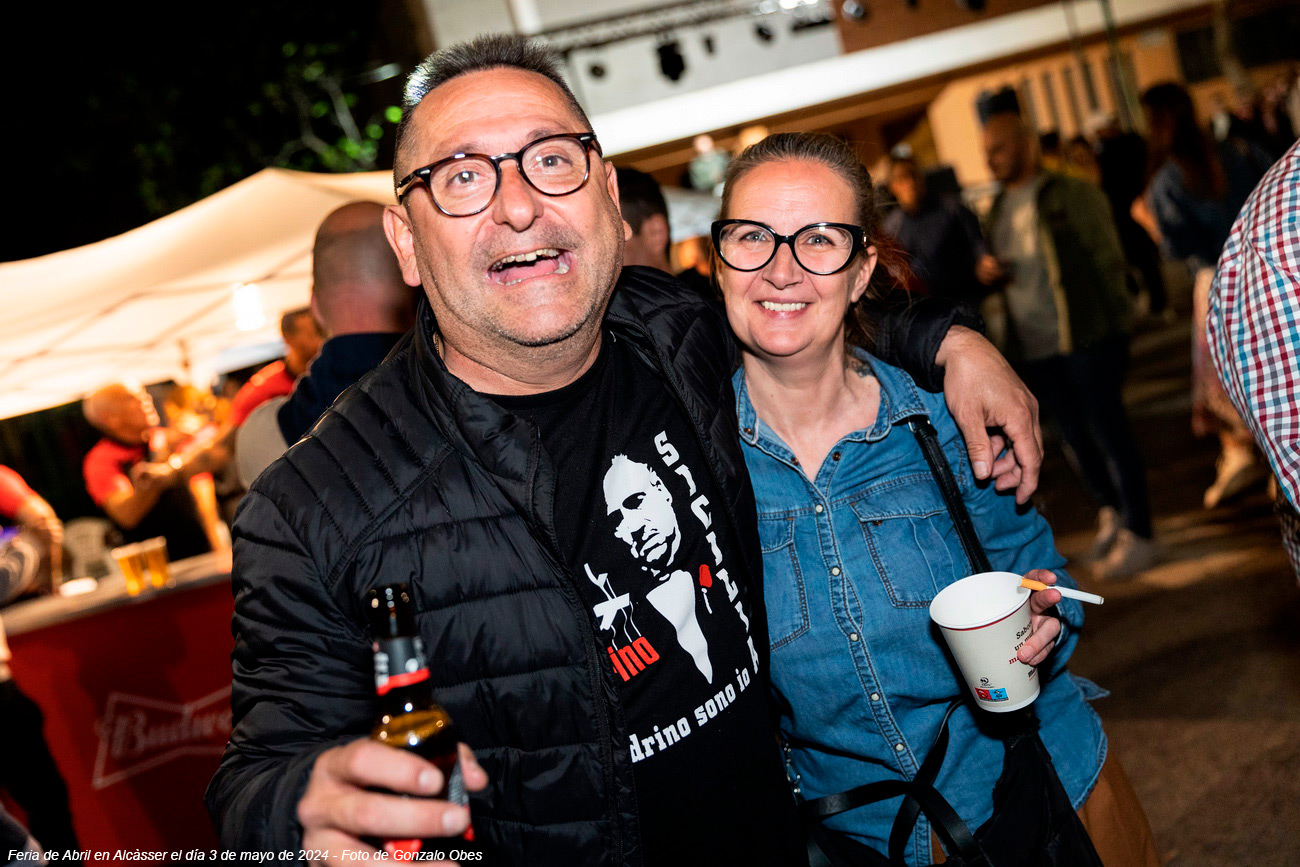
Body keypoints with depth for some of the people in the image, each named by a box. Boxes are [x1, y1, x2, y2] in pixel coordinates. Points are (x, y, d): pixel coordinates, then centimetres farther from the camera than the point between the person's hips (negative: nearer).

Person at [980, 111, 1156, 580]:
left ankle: (1138, 534, 8)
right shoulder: (997, 211, 14)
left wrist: (1110, 324, -10)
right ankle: (1111, 512, 33)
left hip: (1087, 336, -6)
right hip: (1034, 347, 6)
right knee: (1074, 436, 13)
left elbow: (1108, 259, -5)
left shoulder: (1072, 195, -4)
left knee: (1108, 432, -2)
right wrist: (986, 274, 1)